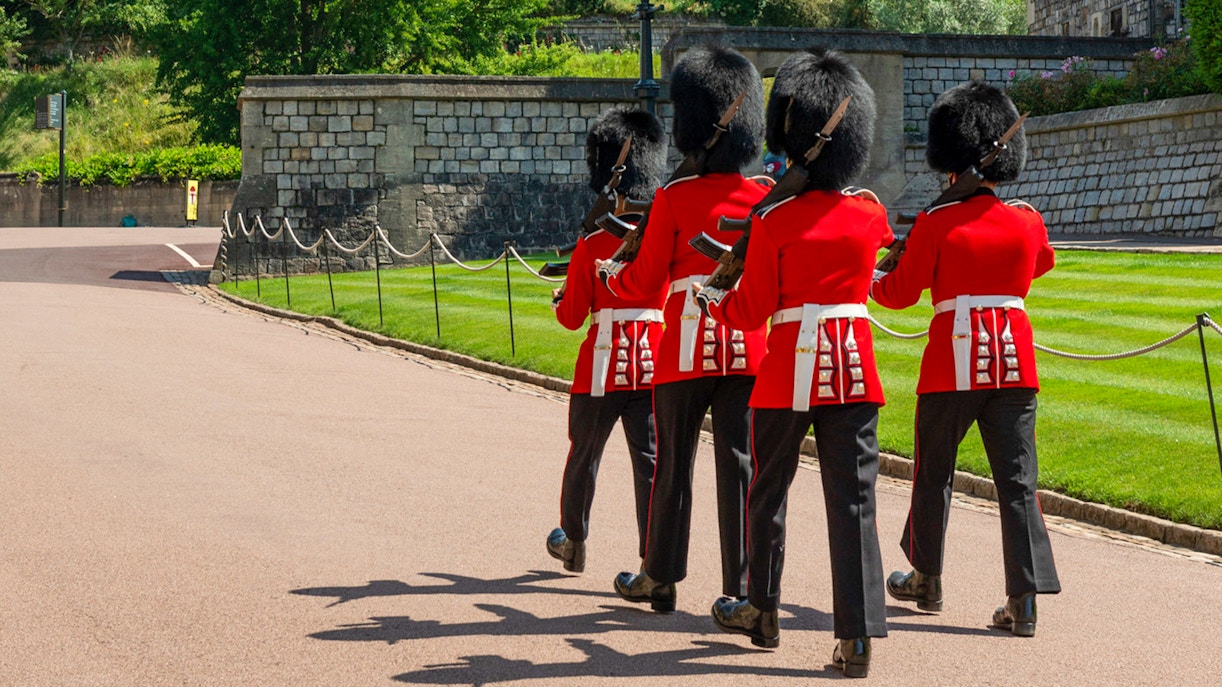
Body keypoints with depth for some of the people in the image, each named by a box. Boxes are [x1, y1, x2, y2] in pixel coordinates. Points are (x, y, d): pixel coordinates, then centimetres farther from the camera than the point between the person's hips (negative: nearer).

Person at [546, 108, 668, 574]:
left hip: (603, 366, -2)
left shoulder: (591, 245, -9)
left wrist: (560, 300, 17)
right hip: (654, 364, 2)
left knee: (584, 455, 17)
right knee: (651, 461, 2)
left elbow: (572, 317, -4)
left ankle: (573, 541, 34)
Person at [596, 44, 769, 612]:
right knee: (739, 462, 4)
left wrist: (608, 273, 17)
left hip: (687, 347, -2)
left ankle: (660, 579, 19)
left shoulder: (674, 198, -7)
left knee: (674, 464, 8)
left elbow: (644, 282, -3)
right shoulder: (764, 199, 2)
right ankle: (741, 584, 2)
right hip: (749, 347, 2)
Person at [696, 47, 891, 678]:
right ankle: (858, 635, -7)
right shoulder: (871, 214, 2)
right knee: (853, 500, 0)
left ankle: (762, 611, 29)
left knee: (768, 492, 16)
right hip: (855, 368, 2)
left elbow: (751, 312, -6)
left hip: (789, 367, -2)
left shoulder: (774, 221, -9)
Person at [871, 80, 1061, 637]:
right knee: (1018, 480, 2)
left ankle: (926, 580, 28)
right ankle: (1023, 601, -6)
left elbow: (899, 294, -1)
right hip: (1014, 360, 3)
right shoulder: (1028, 221, 4)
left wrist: (870, 279, 20)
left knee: (935, 472, 15)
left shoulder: (937, 222, -7)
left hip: (953, 359, -2)